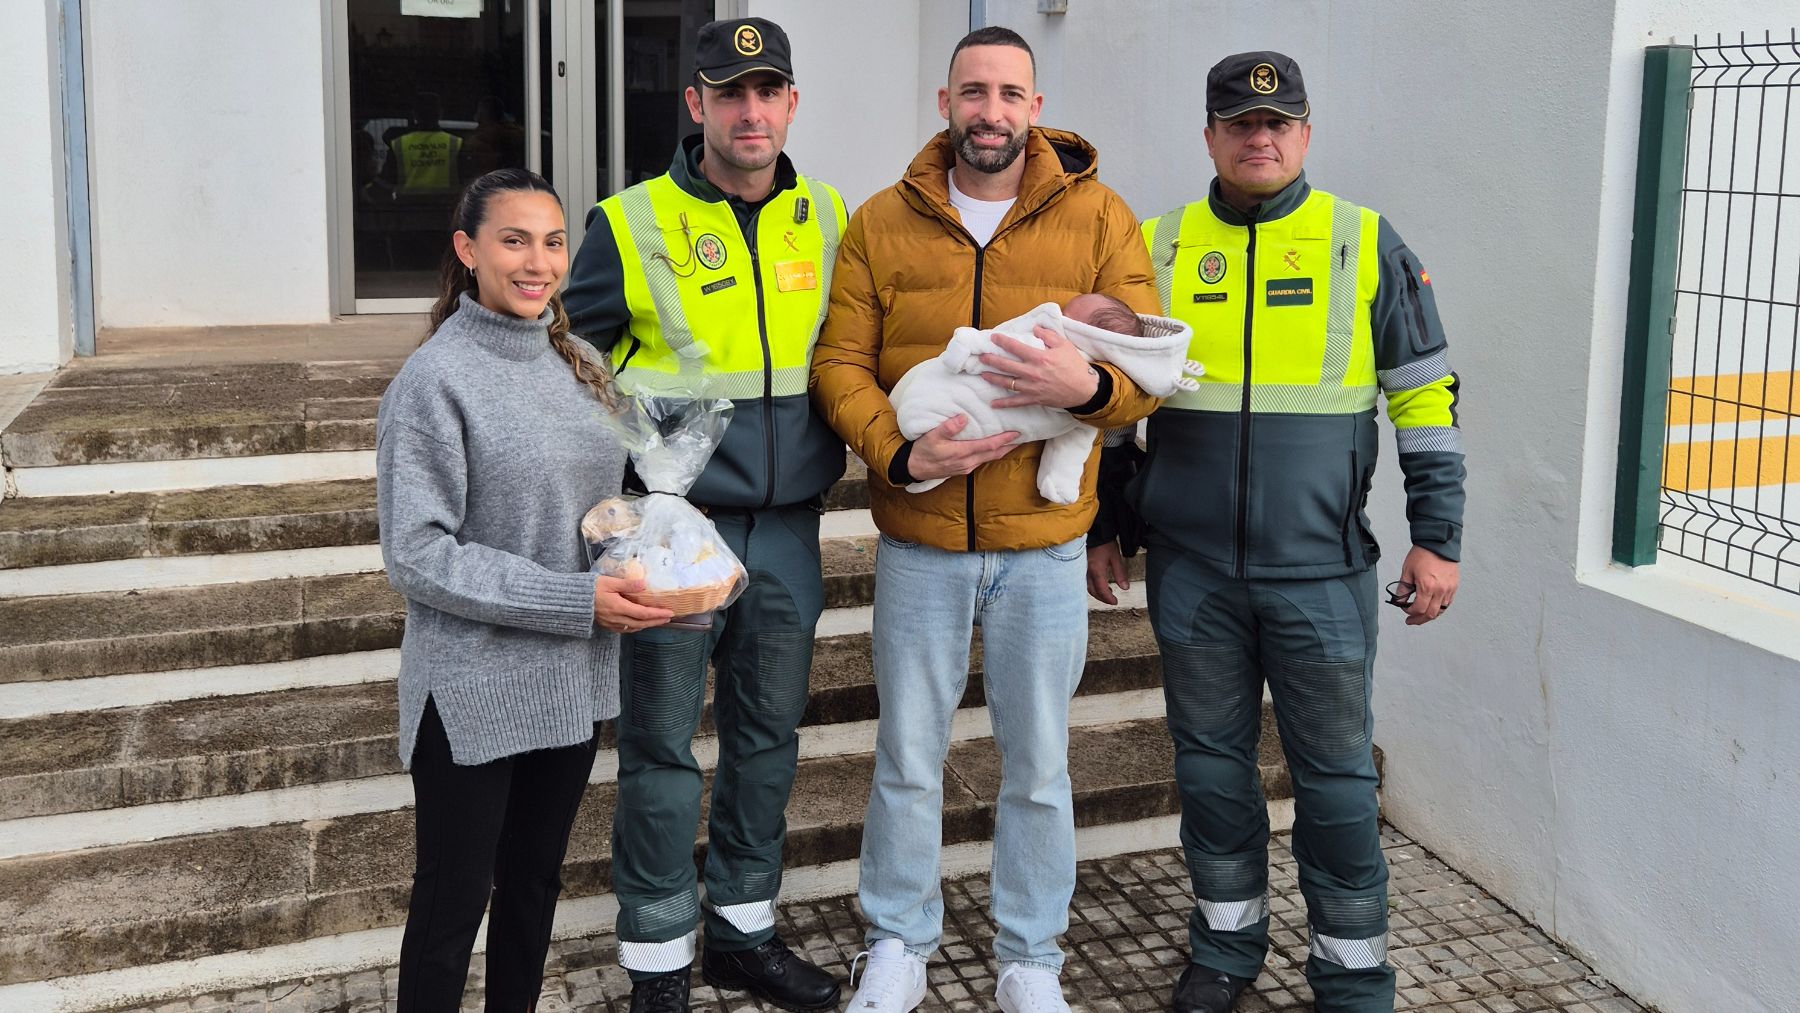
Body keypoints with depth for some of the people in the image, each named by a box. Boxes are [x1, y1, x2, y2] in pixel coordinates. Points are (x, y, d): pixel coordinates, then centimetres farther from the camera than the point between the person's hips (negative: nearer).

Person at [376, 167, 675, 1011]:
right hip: (474, 695, -6)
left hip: (574, 684, 6)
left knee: (535, 882, 21)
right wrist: (576, 600, -21)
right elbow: (417, 556, -18)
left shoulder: (580, 364, 5)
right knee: (453, 903, 8)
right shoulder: (435, 381, -15)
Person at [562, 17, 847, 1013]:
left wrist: (834, 450, 11)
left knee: (767, 735, 13)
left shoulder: (828, 219, 6)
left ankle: (741, 928, 30)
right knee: (663, 747, 3)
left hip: (786, 530, 4)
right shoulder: (631, 224, -6)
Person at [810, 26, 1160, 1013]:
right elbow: (838, 363, -2)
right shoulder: (881, 221, 2)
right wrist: (900, 450, -20)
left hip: (1043, 543, 0)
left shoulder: (1098, 217, -1)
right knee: (907, 755, 12)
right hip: (917, 539, 1)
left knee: (1038, 765, 11)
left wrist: (1089, 386, -27)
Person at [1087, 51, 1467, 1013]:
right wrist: (1101, 526, 12)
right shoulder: (1156, 248, 5)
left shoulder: (1364, 244, 0)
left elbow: (1424, 396, 2)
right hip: (1190, 570, 2)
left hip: (1321, 571, -2)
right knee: (1210, 758, 13)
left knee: (1335, 771, 5)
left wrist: (1437, 537, -2)